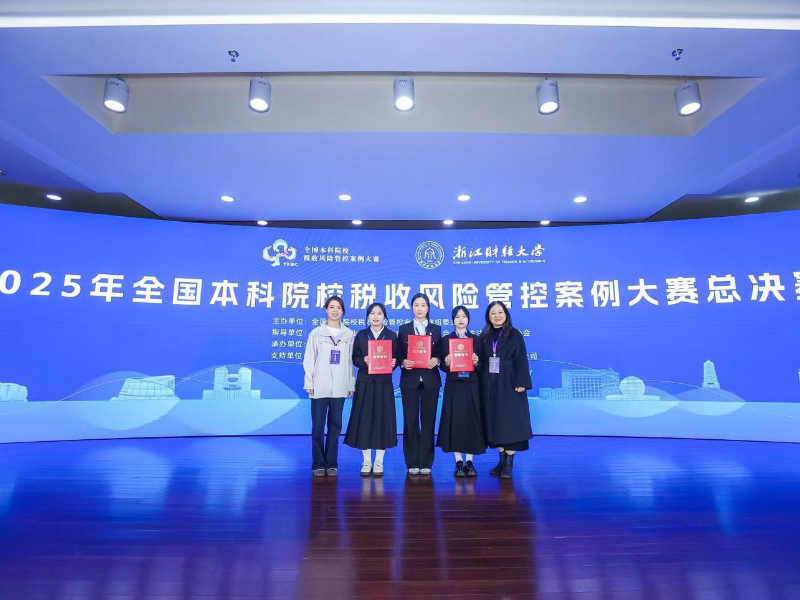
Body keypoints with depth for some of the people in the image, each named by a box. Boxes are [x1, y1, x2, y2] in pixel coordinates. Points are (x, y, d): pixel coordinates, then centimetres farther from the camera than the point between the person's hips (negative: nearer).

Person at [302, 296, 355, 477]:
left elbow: (350, 360, 6)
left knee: (335, 425, 8)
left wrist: (351, 384, 4)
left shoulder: (349, 334, 6)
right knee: (318, 426, 3)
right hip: (320, 386, -1)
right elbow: (309, 359, 2)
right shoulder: (316, 333, 3)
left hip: (339, 387, 1)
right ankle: (318, 464, 16)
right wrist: (309, 382, -3)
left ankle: (331, 463, 20)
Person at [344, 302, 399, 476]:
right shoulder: (361, 335, 5)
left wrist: (394, 363, -18)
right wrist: (363, 361, -18)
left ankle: (379, 462, 16)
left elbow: (396, 358, 3)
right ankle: (366, 461, 16)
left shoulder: (392, 335, 5)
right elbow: (354, 359, 2)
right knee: (364, 419, 3)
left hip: (384, 383, 0)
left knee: (383, 420, 3)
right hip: (364, 383, 0)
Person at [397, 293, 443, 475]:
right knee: (410, 421, 3)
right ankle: (412, 462, 14)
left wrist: (436, 360, -15)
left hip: (430, 380, 1)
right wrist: (403, 362, -17)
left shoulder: (436, 329, 9)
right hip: (410, 380, 0)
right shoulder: (404, 329, 7)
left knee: (428, 421, 4)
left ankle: (426, 462, 15)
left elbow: (440, 353, 6)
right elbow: (398, 354, 4)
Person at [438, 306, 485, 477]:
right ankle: (458, 462, 11)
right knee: (455, 421, 0)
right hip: (454, 386, -1)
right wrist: (446, 362, -19)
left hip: (471, 386, 1)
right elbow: (443, 367, 1)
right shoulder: (446, 339, 5)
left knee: (471, 421, 3)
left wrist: (476, 362, -16)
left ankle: (469, 462, 14)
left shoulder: (476, 339, 7)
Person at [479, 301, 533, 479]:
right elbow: (481, 360, 9)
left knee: (510, 421, -2)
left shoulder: (514, 334, 0)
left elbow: (521, 360, -5)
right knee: (495, 421, 7)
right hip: (490, 385, 4)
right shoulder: (484, 336, 9)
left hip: (509, 384, -4)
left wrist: (521, 383, -14)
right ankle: (502, 459, 19)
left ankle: (509, 463, 6)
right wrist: (482, 383, 2)